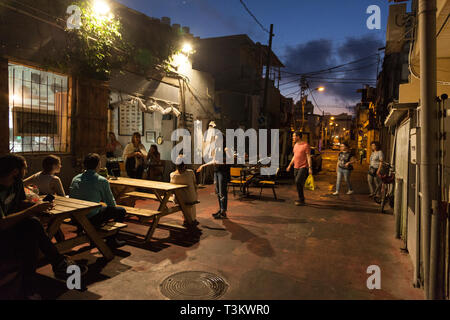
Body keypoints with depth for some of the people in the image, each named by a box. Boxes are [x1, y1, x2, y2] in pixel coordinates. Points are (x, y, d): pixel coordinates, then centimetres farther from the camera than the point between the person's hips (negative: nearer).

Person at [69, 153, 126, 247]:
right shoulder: (102, 181, -12)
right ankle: (111, 240, 19)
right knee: (121, 211, 10)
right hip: (92, 219, -7)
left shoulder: (75, 179, 5)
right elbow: (111, 203, -4)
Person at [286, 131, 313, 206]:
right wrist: (290, 165, 23)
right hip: (296, 167, 8)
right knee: (298, 183, 10)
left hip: (303, 167, -8)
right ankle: (301, 199, 22)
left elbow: (308, 157, -13)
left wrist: (310, 168, -21)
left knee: (298, 182, -19)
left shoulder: (306, 145, -10)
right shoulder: (295, 145, 14)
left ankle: (301, 200, -9)